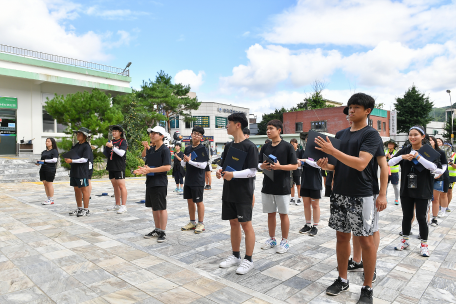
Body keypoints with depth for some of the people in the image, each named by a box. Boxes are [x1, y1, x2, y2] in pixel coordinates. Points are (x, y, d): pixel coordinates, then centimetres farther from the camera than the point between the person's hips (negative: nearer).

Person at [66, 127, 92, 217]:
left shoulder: (86, 146, -9)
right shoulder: (75, 145, 15)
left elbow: (85, 159, -18)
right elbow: (71, 155, 21)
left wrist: (72, 161, -21)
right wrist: (67, 159, -1)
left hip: (82, 171, -9)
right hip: (74, 170, 9)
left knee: (84, 190, -3)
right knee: (76, 189, 14)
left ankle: (86, 210, 4)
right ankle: (79, 208, 25)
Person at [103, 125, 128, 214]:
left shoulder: (123, 142, -3)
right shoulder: (111, 141, 18)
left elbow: (122, 153, -18)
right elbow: (105, 154, 22)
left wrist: (112, 147, -25)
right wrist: (106, 147, 4)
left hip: (119, 167, -8)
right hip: (111, 167, 8)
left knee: (121, 186, -9)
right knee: (115, 186, 13)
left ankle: (123, 206, -6)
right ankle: (117, 205, 21)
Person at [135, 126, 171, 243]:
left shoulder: (165, 150, -12)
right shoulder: (150, 150, 12)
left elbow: (167, 167, -20)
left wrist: (150, 170, -23)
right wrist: (142, 170, -4)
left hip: (160, 183, -8)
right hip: (150, 182, 8)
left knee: (161, 208, 0)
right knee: (154, 207, 15)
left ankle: (163, 232, 11)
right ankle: (157, 230, 28)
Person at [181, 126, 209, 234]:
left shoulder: (203, 149, -8)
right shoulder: (187, 148, 11)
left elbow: (203, 165, -18)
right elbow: (183, 164, 14)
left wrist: (190, 161, -21)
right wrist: (184, 161, -9)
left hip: (198, 180, -6)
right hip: (188, 179, 6)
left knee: (199, 201, 2)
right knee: (190, 201, 13)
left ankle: (201, 224, 14)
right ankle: (192, 222, 26)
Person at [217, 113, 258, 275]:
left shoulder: (249, 146, -11)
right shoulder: (229, 146, 11)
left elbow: (252, 171, -15)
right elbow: (224, 164, 17)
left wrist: (233, 175, -25)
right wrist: (220, 171, -4)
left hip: (243, 193, -7)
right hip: (228, 192, 7)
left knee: (246, 225, 1)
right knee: (233, 223, 14)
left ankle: (248, 260, 14)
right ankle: (235, 256, 28)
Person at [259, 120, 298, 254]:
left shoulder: (287, 146, -7)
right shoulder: (265, 147, 8)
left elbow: (295, 166, -8)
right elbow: (259, 164, 13)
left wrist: (280, 167, -21)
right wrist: (263, 166, -10)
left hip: (282, 186, -5)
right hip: (267, 186, 5)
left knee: (283, 214, 6)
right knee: (270, 213, 14)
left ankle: (285, 241, 20)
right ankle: (272, 239, 28)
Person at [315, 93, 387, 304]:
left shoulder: (371, 134, -8)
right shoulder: (340, 134, 11)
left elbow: (360, 164, -22)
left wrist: (332, 150, -23)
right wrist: (326, 165, -5)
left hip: (361, 196, -6)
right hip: (339, 193, 6)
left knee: (366, 240, 4)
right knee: (342, 237, 13)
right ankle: (342, 280, 28)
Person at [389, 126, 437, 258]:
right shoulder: (404, 150, 5)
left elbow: (433, 167, -19)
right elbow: (390, 163, -4)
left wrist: (418, 157, -26)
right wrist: (402, 157, -19)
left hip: (422, 191, -3)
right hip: (406, 190, 3)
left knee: (421, 217, 3)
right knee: (406, 216, 12)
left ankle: (424, 244, 18)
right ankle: (405, 241, 27)